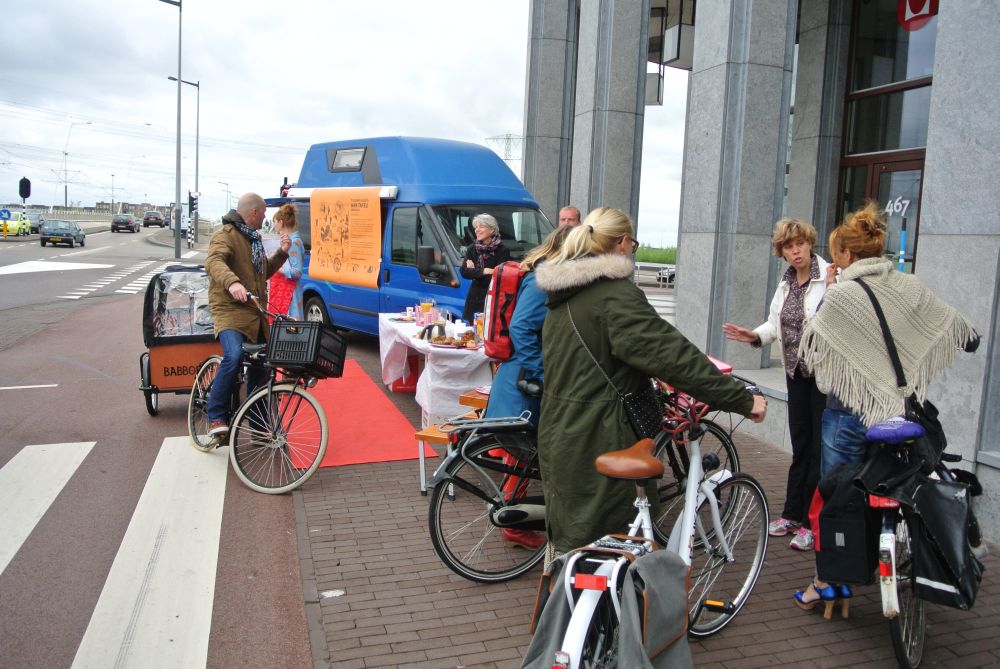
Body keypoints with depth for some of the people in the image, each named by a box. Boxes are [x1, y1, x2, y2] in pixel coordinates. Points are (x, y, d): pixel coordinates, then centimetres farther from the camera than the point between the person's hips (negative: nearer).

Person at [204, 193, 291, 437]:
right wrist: (232, 282, -46)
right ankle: (216, 416, -19)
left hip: (255, 313, 9)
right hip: (230, 311, -9)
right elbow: (214, 262, -27)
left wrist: (282, 252, 15)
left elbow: (265, 271, 31)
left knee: (259, 366, 10)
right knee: (234, 356, -32)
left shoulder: (253, 238, 23)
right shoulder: (225, 235, -8)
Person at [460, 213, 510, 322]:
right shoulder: (472, 248, 7)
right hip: (474, 298, 4)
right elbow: (464, 272, -4)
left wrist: (474, 271, -6)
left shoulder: (502, 250, -6)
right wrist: (483, 271, -18)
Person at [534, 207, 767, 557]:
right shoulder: (615, 294, -19)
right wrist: (742, 398, -19)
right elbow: (672, 354, -24)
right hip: (599, 446, -9)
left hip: (559, 438, 9)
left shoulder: (562, 294, 10)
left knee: (566, 542, 23)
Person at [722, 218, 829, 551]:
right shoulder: (786, 282, 11)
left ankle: (812, 522, 13)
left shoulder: (831, 277, -14)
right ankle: (792, 514, 28)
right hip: (797, 371, 8)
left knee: (820, 447, 2)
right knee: (800, 445, 16)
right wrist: (754, 336, -4)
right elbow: (776, 323, 13)